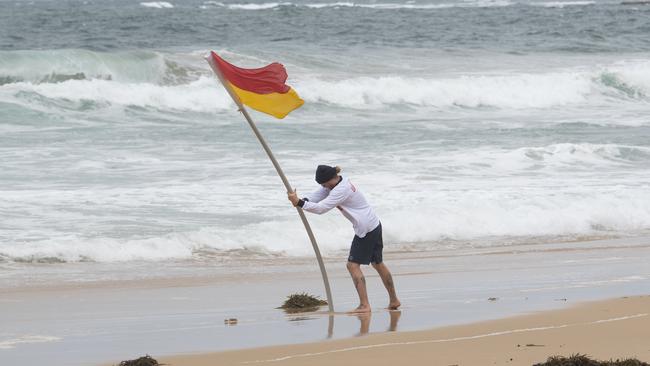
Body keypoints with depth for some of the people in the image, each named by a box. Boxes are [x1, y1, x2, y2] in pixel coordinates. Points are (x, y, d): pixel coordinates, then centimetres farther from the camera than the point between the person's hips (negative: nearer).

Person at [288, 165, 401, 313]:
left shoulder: (341, 190, -24)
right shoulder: (336, 183, 7)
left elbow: (321, 208, -27)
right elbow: (317, 196, 2)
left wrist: (299, 202, -29)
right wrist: (301, 200, -16)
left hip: (366, 228, -11)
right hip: (374, 224, 11)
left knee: (353, 265, -8)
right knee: (378, 263, 19)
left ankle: (364, 305, -10)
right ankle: (394, 301, 30)